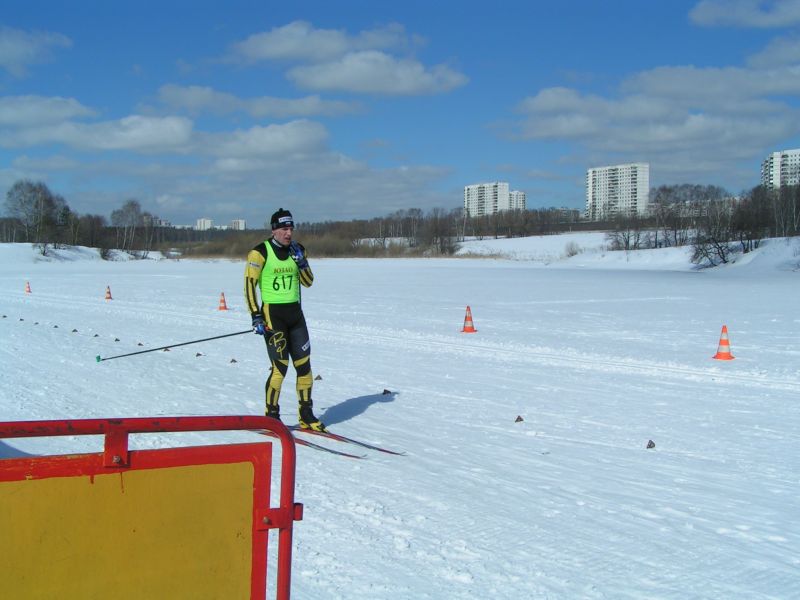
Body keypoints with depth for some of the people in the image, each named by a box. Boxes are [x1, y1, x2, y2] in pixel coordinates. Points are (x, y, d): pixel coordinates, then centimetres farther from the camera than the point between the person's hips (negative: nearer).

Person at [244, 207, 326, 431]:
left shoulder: (297, 250, 9)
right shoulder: (260, 252, -8)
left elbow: (308, 282, 7)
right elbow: (249, 284, -9)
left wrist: (301, 261, -9)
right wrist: (256, 316, -14)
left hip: (295, 312, 6)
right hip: (272, 314, -6)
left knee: (304, 364, 5)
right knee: (280, 366, -11)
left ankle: (306, 415, 16)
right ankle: (271, 417, 3)